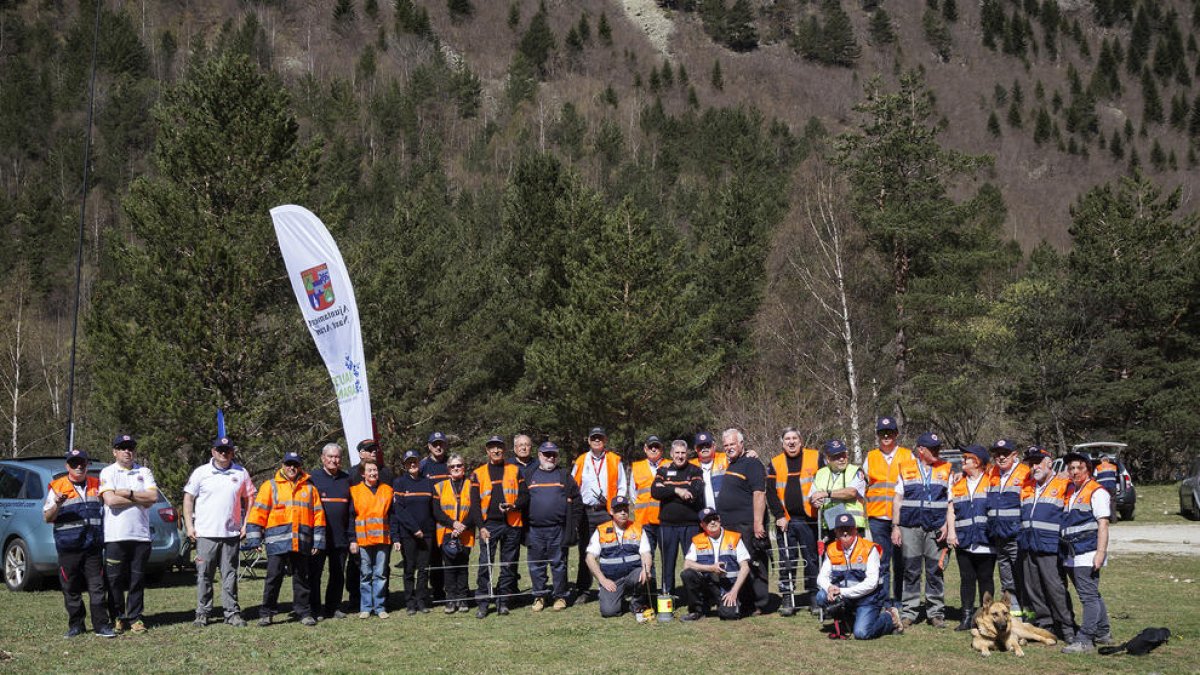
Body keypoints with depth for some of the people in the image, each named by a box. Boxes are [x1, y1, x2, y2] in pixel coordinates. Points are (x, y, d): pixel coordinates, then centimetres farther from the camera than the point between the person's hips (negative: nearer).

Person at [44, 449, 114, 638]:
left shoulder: (96, 485, 15)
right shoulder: (57, 487, 4)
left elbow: (104, 509, 28)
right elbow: (46, 518, 0)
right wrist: (57, 505, -19)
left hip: (93, 546, 2)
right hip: (68, 548, -2)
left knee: (97, 587, -2)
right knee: (71, 589, 4)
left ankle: (101, 625, 0)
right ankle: (75, 625, 15)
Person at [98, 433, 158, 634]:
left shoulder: (144, 472, 13)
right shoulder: (108, 472, 4)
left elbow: (153, 496, -1)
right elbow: (110, 500, -11)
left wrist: (129, 493, -9)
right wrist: (141, 500, -6)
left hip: (141, 534, 2)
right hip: (115, 536, -2)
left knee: (138, 579, 4)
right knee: (115, 579, 0)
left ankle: (135, 617, 11)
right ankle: (118, 618, 10)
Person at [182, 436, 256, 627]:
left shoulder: (241, 473, 7)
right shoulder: (201, 472, 2)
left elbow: (249, 498, 13)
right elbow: (188, 498, 5)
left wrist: (246, 524, 4)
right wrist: (189, 525, -2)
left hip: (232, 533, 1)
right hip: (205, 533, -1)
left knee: (230, 575, 5)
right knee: (204, 575, 2)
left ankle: (232, 613, 9)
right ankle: (202, 613, 8)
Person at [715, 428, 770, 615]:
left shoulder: (752, 464, -8)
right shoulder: (729, 466, 20)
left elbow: (759, 494, -17)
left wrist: (758, 523, -23)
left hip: (747, 526, -9)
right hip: (729, 526, 9)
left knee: (753, 565, -6)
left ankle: (758, 605, 0)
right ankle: (742, 602, 18)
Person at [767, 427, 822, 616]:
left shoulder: (815, 457, 3)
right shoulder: (775, 463, 8)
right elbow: (771, 493, 5)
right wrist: (779, 515, -3)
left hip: (809, 520, -2)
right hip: (785, 521, 2)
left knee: (812, 559, 2)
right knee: (786, 561, 4)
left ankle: (815, 597, 11)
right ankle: (787, 598, 10)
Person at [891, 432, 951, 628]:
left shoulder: (945, 470, 8)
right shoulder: (906, 469, 8)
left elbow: (950, 502, 7)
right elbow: (897, 499, 9)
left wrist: (946, 526, -5)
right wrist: (896, 527, 3)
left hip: (936, 529, 0)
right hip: (910, 527, 0)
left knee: (935, 571, 2)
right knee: (911, 571, 3)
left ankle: (936, 613, 11)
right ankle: (909, 612, 10)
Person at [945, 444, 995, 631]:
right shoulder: (958, 484, 14)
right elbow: (951, 509, 12)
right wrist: (951, 532, 0)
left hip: (985, 542, -4)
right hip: (963, 541, 4)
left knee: (985, 580, 5)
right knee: (966, 579, 6)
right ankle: (967, 617, 11)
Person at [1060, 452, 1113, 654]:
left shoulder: (1097, 492, -7)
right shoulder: (1069, 492, 18)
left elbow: (1103, 525, -13)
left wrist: (1100, 553, -19)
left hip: (1088, 554, -9)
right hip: (1073, 556, 9)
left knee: (1089, 596, -8)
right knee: (1092, 596, 17)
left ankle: (1085, 639, -8)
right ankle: (1103, 633, 28)